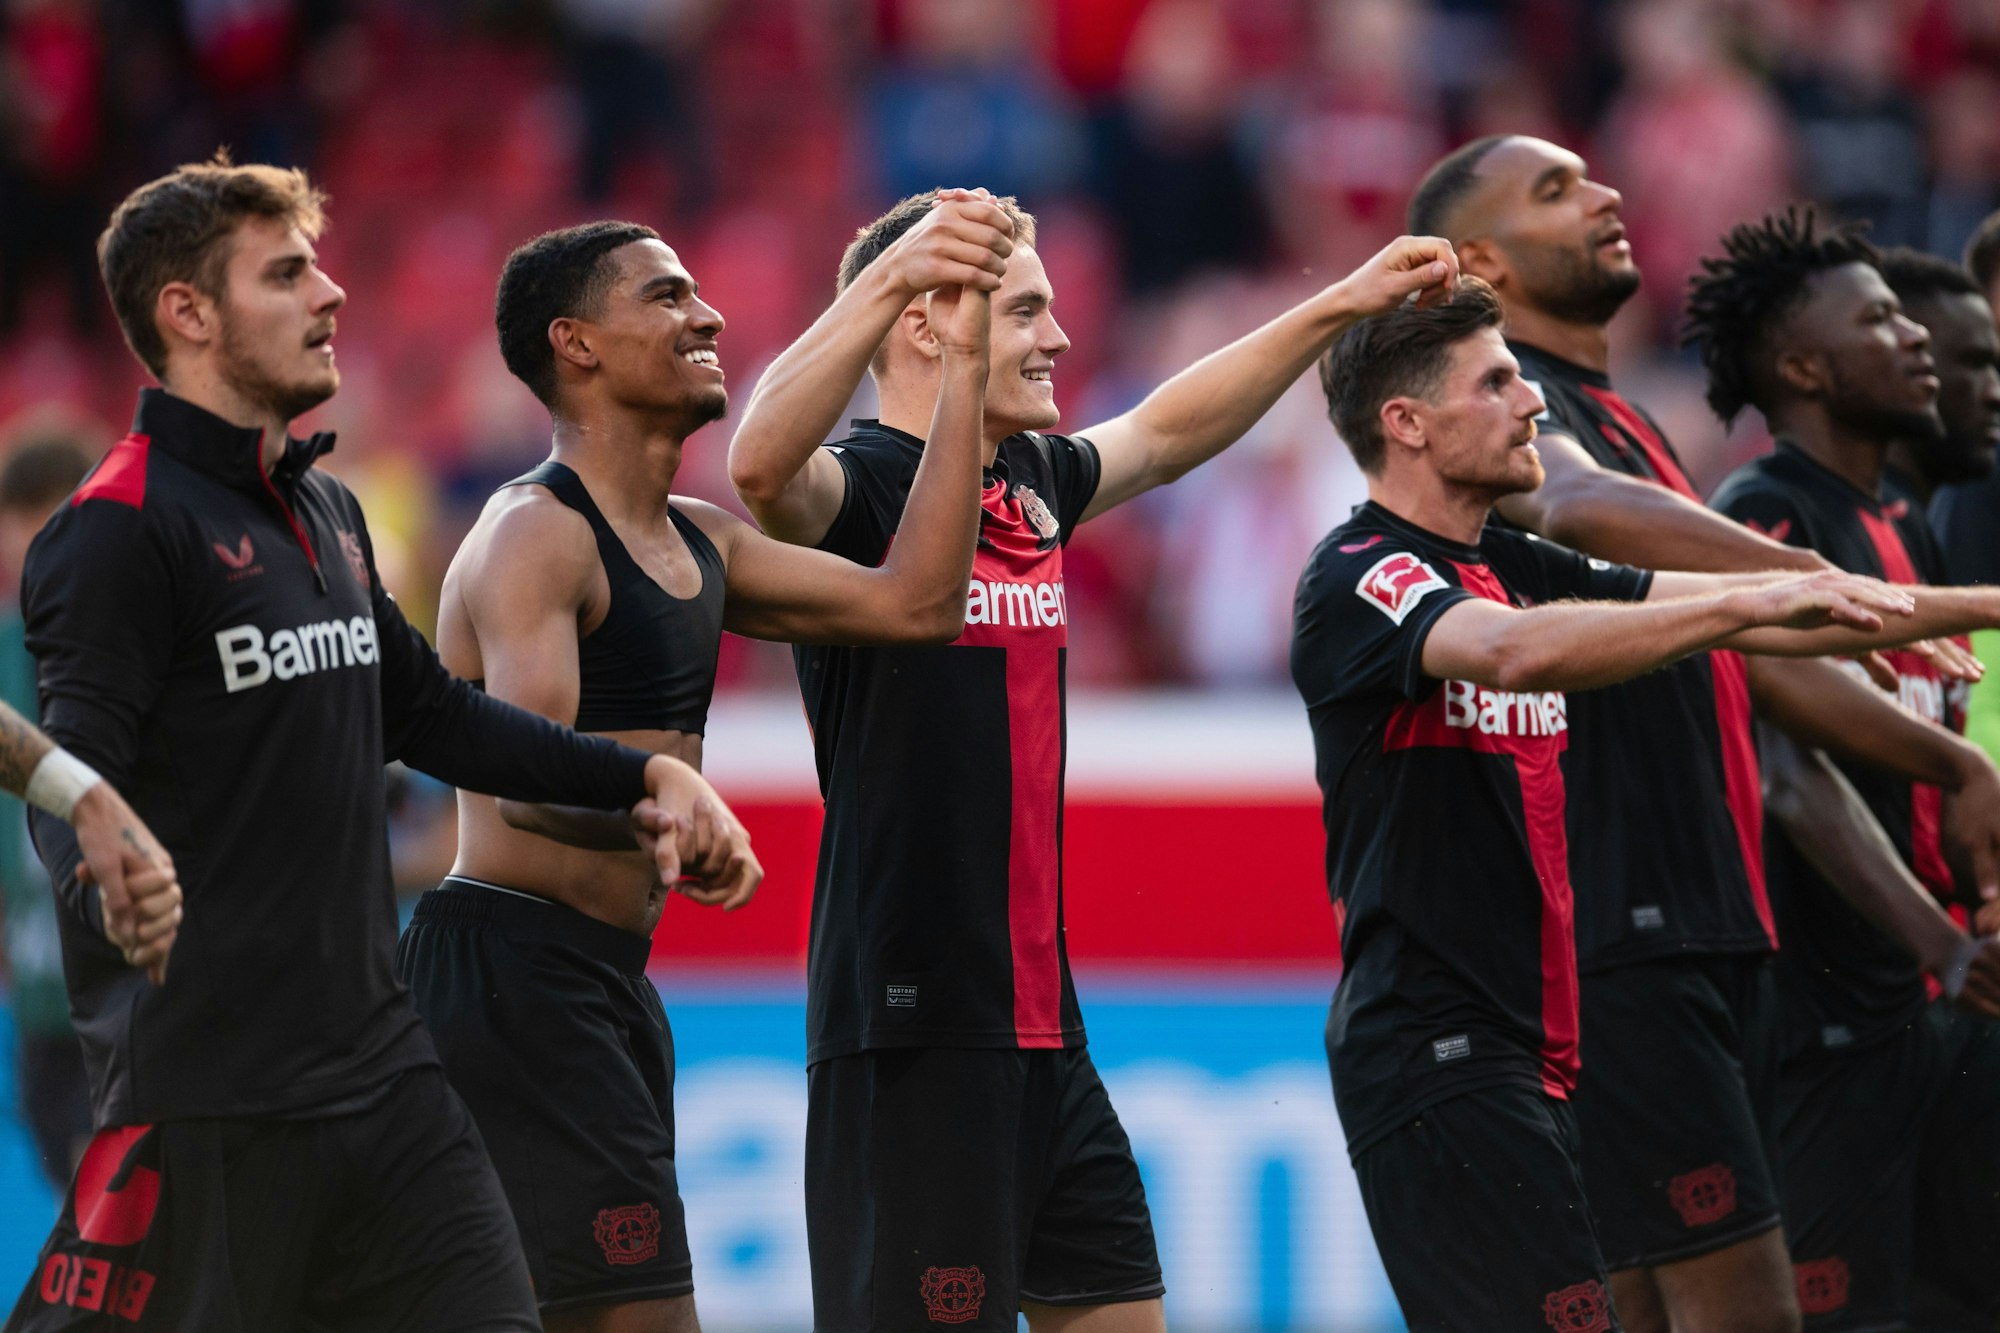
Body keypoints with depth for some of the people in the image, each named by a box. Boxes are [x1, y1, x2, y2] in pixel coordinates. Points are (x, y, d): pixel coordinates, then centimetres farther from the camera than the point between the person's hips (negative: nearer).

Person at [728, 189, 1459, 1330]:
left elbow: (1164, 433, 32)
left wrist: (1339, 306, 33)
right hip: (913, 1026, -9)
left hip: (1040, 1015, 9)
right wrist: (891, 271, -44)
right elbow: (760, 462, -34)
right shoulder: (861, 488, -11)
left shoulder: (1033, 486, 14)